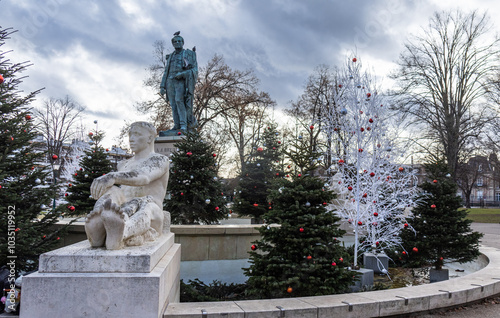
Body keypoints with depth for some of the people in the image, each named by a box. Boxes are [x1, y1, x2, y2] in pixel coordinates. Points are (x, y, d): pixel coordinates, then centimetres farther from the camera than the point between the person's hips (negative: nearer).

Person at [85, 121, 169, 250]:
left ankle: (118, 234, -71)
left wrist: (112, 177, -35)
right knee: (112, 191, -25)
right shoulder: (123, 165, 28)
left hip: (150, 221, -4)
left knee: (147, 203, -37)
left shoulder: (160, 160, 9)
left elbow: (143, 177, -16)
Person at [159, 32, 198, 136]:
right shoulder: (170, 57, 26)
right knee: (173, 105, -5)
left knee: (179, 100, -23)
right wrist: (162, 86, 10)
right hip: (170, 81, 5)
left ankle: (183, 126, -27)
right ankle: (177, 128, -10)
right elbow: (166, 72, 22)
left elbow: (195, 70, 1)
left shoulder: (189, 54, 11)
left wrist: (183, 73, -16)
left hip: (182, 81, -5)